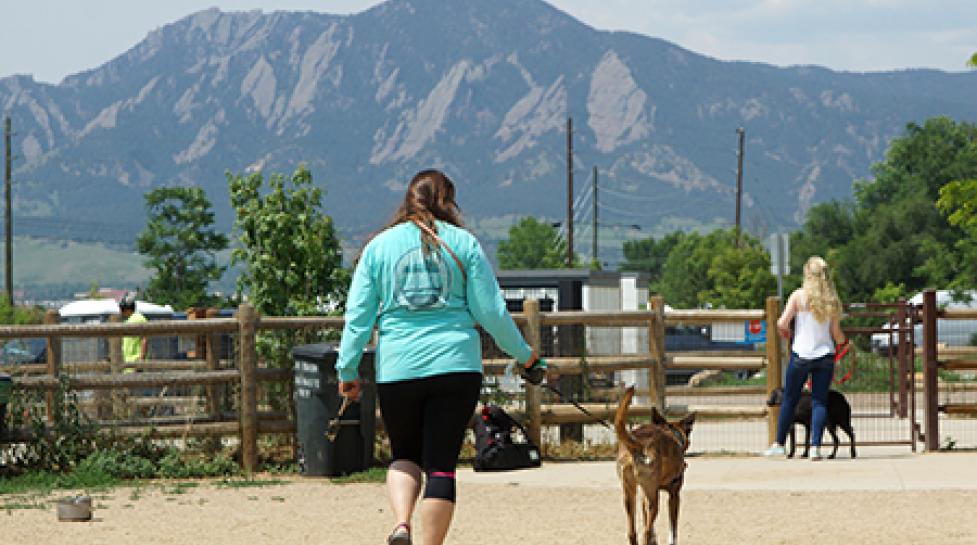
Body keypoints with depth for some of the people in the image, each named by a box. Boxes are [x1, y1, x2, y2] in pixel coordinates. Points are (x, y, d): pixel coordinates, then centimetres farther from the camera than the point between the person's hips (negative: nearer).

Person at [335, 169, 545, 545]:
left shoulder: (379, 246, 8)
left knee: (405, 456, 17)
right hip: (456, 366, -1)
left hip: (397, 369, 1)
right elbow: (491, 311, 3)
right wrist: (525, 356, 14)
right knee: (441, 464, 3)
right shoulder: (463, 243, 4)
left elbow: (358, 314, 3)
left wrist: (347, 370, 8)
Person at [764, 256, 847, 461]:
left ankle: (779, 444, 17)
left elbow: (782, 324, -10)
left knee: (789, 400, 10)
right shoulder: (832, 300, 0)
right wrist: (844, 342, 25)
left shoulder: (799, 296, -7)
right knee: (819, 401, 5)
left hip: (801, 354, -2)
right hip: (825, 354, 2)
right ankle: (815, 447, -5)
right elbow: (836, 333, 3)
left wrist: (785, 332, 14)